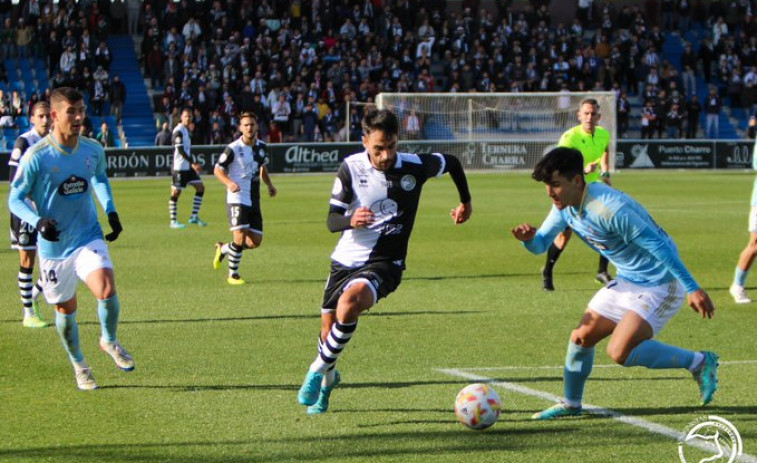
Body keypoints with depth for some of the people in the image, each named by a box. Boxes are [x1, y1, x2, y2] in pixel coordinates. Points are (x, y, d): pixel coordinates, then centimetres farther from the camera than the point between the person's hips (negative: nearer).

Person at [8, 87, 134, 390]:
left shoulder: (93, 150, -2)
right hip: (54, 245, -2)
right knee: (66, 309, 10)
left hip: (89, 237, 2)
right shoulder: (36, 157, -16)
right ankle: (78, 365, 35)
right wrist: (38, 221, -26)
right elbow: (15, 199, -8)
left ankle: (109, 341, 7)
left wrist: (110, 211, 6)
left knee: (107, 289, -23)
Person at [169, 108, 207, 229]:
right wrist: (193, 163, -20)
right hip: (180, 167, -9)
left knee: (200, 187, 7)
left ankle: (194, 217, 12)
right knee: (176, 192, -4)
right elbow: (180, 150, -19)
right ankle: (173, 221, 2)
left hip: (188, 167, 9)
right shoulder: (178, 130, -13)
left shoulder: (187, 130, 15)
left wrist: (194, 163, 14)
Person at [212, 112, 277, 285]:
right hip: (237, 199, -6)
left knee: (255, 242, 5)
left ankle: (223, 249, 30)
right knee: (240, 237, -17)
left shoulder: (261, 146, 7)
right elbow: (217, 169, -5)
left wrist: (269, 185, 7)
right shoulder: (233, 149, -11)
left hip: (254, 200, 6)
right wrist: (229, 183, -24)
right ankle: (233, 275, 1)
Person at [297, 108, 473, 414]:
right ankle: (329, 378, 44)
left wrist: (466, 202, 22)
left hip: (383, 263, -3)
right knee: (329, 329, 9)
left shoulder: (414, 166, -11)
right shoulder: (351, 167, -8)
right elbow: (332, 220, -7)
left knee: (350, 303, -33)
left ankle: (319, 369, -13)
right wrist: (350, 220, -29)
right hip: (345, 259, 3)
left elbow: (452, 162, 11)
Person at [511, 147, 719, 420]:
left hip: (659, 285, -9)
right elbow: (540, 244, 8)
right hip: (627, 282, 9)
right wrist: (529, 238, -18)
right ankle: (571, 404, 28)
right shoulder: (564, 206, -2)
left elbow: (658, 245, -27)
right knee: (581, 338, 7)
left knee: (619, 352, -19)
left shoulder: (609, 208, -30)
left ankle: (699, 362, -5)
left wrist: (693, 288, -26)